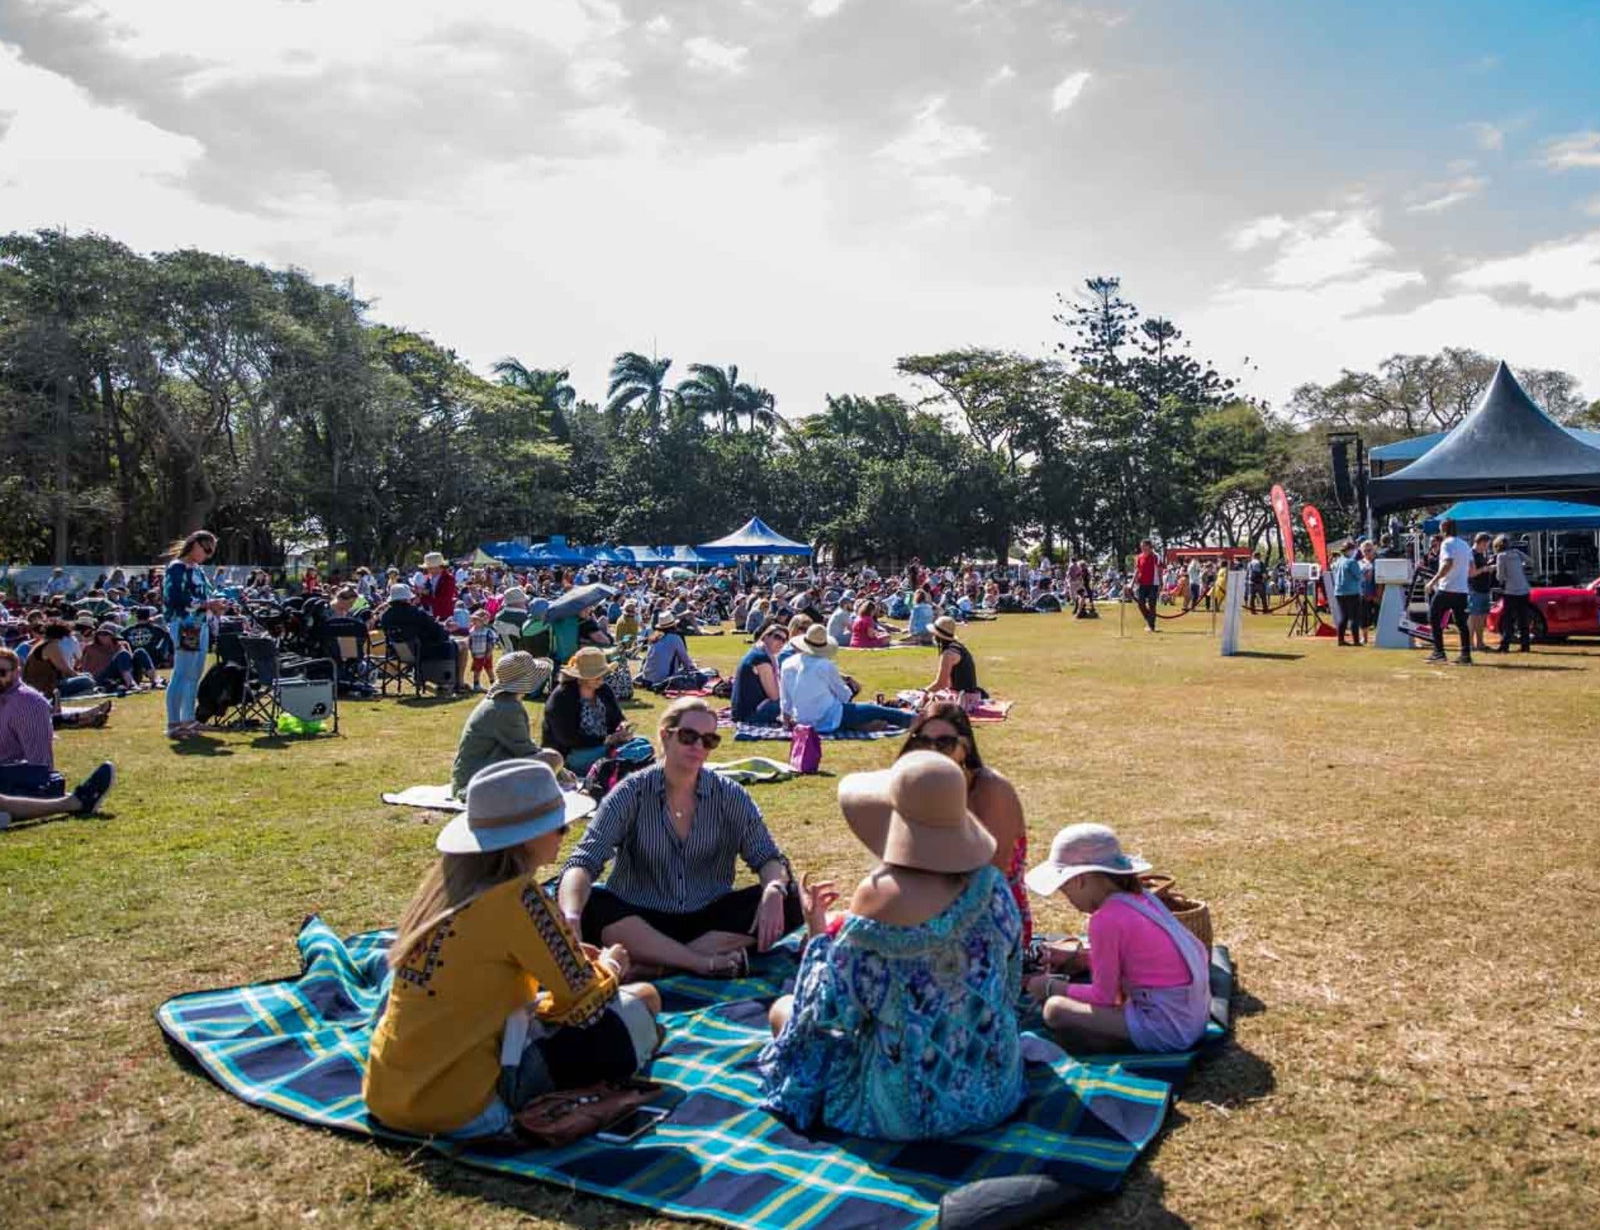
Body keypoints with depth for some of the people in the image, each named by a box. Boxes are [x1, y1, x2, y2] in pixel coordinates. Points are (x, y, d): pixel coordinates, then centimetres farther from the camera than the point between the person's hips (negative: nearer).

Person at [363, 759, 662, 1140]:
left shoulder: (448, 878, 4)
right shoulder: (517, 897, -18)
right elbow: (583, 1002, -10)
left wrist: (571, 957, 18)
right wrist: (608, 967, 11)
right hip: (461, 1108, -8)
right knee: (642, 1001, 0)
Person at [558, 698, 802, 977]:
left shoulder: (731, 796, 0)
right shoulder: (632, 793, -8)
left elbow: (768, 857, -3)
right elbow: (584, 861, -17)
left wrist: (774, 891, -27)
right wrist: (571, 916, -37)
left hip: (709, 917, 3)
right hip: (640, 920, -2)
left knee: (787, 902, -22)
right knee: (590, 905, -31)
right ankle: (700, 961, -28)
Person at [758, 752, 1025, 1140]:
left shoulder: (880, 896, -27)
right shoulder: (992, 886, -11)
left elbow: (836, 1010, -16)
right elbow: (1010, 988, 4)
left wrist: (817, 933, -1)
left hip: (907, 1108, -6)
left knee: (782, 1010, 15)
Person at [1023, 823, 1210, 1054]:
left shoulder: (1106, 919, -18)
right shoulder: (1140, 898, 6)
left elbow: (1103, 997, -11)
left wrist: (1051, 987, 2)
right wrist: (1082, 958, 15)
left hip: (1169, 1031, -9)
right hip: (1194, 1017, 9)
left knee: (1056, 1010, -12)